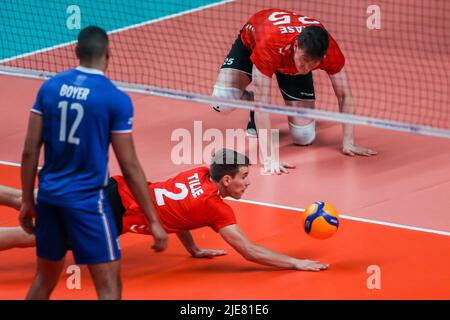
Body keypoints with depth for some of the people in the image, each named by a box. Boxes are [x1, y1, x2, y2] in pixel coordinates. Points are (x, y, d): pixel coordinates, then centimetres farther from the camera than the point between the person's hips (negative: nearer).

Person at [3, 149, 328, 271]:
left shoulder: (200, 173, 9)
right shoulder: (217, 208, -14)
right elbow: (251, 252, -12)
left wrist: (194, 249, 23)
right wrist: (298, 263, -7)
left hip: (114, 189, 8)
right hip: (115, 214, -8)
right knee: (37, 236, -8)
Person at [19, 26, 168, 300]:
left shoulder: (50, 87, 2)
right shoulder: (116, 99, -10)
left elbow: (30, 151, 2)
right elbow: (130, 168, -9)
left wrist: (28, 201, 13)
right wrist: (154, 221, -3)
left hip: (49, 195, 5)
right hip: (86, 200, -5)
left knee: (45, 280, 18)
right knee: (109, 286, -1)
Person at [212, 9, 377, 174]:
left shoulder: (329, 49, -38)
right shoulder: (270, 45, -48)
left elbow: (344, 96, -23)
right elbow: (262, 103, -47)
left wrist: (348, 143, -30)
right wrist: (268, 158, -52)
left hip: (292, 65, 2)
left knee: (304, 137, -11)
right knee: (222, 101, -31)